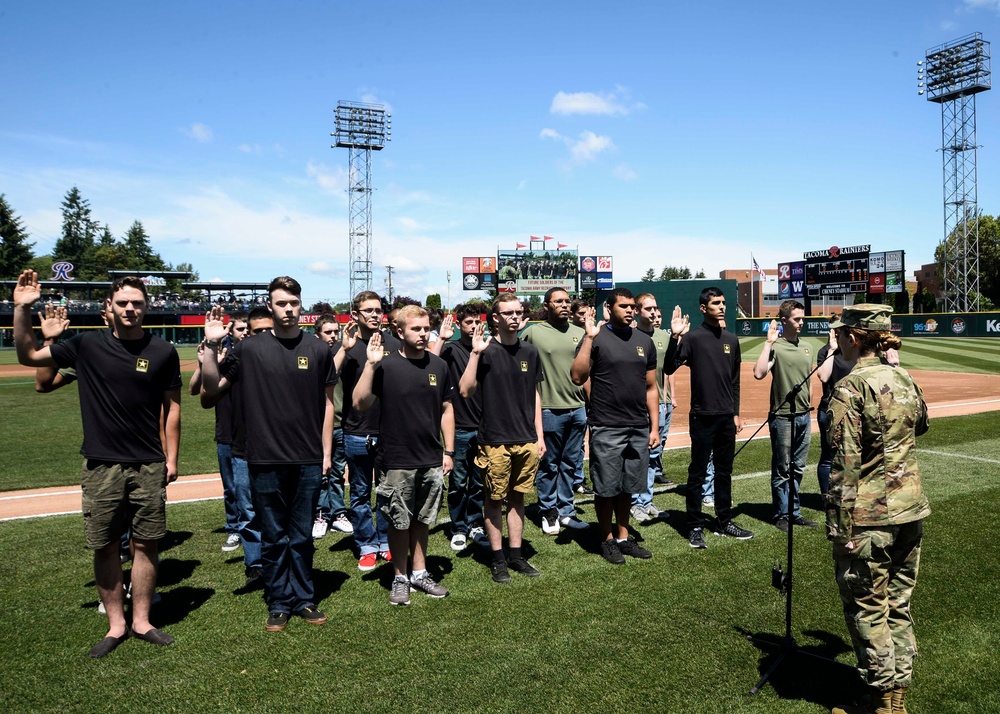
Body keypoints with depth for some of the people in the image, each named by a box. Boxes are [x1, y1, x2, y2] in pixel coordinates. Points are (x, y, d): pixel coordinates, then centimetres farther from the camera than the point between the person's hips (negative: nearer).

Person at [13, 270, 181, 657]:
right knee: (105, 547, 7)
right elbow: (28, 355, 8)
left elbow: (172, 407, 4)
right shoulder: (87, 345, 1)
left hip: (149, 466, 0)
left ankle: (141, 621, 21)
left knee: (147, 544, 6)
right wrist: (22, 309, -4)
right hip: (101, 466, 1)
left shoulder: (163, 352, -1)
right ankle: (116, 625, 22)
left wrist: (171, 458, 2)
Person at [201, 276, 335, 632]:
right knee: (274, 537, 10)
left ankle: (304, 599, 25)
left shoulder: (318, 349, 3)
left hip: (308, 461, 1)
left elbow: (327, 402, 7)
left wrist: (327, 452, 4)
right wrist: (211, 345, -10)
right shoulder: (250, 349, 0)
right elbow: (211, 387, 3)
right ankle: (279, 603, 24)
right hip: (266, 460, 0)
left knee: (302, 536, 11)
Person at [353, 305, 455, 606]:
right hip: (397, 461, -3)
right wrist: (370, 365, -24)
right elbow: (360, 403, -16)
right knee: (399, 522, 8)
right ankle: (400, 578, 24)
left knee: (422, 520, 15)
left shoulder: (439, 365, 4)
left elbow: (446, 409, 10)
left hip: (431, 460, 4)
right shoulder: (386, 365, -9)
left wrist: (448, 451, 8)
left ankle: (420, 573, 30)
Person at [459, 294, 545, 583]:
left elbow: (535, 395, 13)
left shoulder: (529, 352, 8)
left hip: (526, 440, 4)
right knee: (495, 499, 6)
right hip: (495, 440, -4)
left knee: (517, 497, 13)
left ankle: (516, 555, 24)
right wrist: (475, 353, -23)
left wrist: (539, 435, 10)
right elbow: (465, 390, -16)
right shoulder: (486, 351, -7)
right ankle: (498, 559, 18)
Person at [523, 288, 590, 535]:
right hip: (550, 410, -5)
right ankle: (548, 513, 20)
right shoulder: (533, 333, -5)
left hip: (578, 409, 5)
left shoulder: (580, 334, 10)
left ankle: (565, 511, 24)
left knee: (570, 464, 13)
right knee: (549, 465, 6)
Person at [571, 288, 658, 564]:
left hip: (639, 429, 5)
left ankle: (623, 538, 27)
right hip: (606, 429, -5)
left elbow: (650, 388, 13)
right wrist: (589, 338, -21)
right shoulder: (596, 337, -6)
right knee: (606, 488, 5)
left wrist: (655, 427, 9)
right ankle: (607, 540, 21)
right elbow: (577, 377, -18)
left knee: (627, 487, 14)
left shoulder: (644, 341, 10)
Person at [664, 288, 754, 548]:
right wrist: (676, 337, -28)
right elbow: (669, 368, -19)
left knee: (724, 472, 15)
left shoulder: (731, 340, 11)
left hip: (727, 418, 6)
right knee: (697, 473, 2)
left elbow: (735, 380, 16)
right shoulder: (693, 337, -7)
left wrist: (736, 413, 14)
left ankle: (724, 522, 26)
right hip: (702, 418, -6)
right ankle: (695, 527, 11)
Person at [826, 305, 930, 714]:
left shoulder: (849, 389, -16)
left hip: (870, 516, -7)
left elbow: (845, 465, -19)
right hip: (911, 508, 7)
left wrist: (840, 528, -15)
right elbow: (921, 426, 24)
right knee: (897, 604, 17)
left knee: (867, 607, 6)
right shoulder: (904, 380, 5)